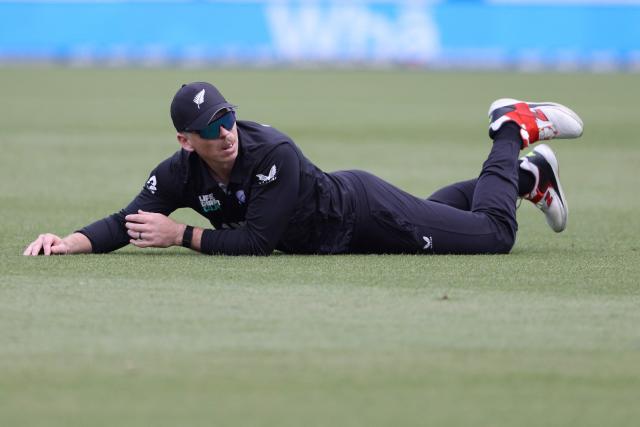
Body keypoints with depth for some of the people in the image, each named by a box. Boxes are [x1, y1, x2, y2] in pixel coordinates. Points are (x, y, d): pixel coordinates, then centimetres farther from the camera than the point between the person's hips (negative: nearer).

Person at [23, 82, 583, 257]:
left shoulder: (274, 154, -39)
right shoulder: (179, 174, -21)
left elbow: (255, 242, -39)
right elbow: (127, 223, -25)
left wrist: (180, 235, -37)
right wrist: (71, 242, -42)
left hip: (365, 210, -6)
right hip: (343, 233, 6)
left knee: (494, 235, -2)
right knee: (429, 214, 31)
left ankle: (513, 129, 22)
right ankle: (530, 174, 50)